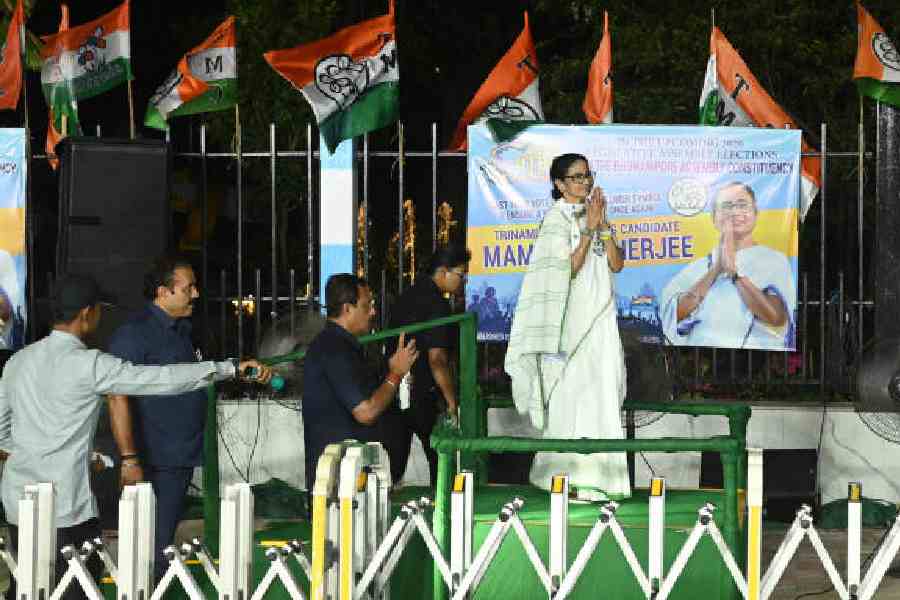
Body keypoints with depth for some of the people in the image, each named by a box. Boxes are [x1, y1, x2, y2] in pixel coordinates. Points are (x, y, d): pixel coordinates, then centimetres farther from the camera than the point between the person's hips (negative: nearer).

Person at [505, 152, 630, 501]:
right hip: (572, 317, -6)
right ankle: (572, 479, -5)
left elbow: (616, 265, 5)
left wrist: (603, 226, -6)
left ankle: (598, 475, 8)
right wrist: (590, 230, -15)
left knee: (602, 392, 4)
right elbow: (568, 269, -14)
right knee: (573, 394, -8)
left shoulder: (593, 214, 14)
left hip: (600, 316, 6)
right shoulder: (556, 219, -5)